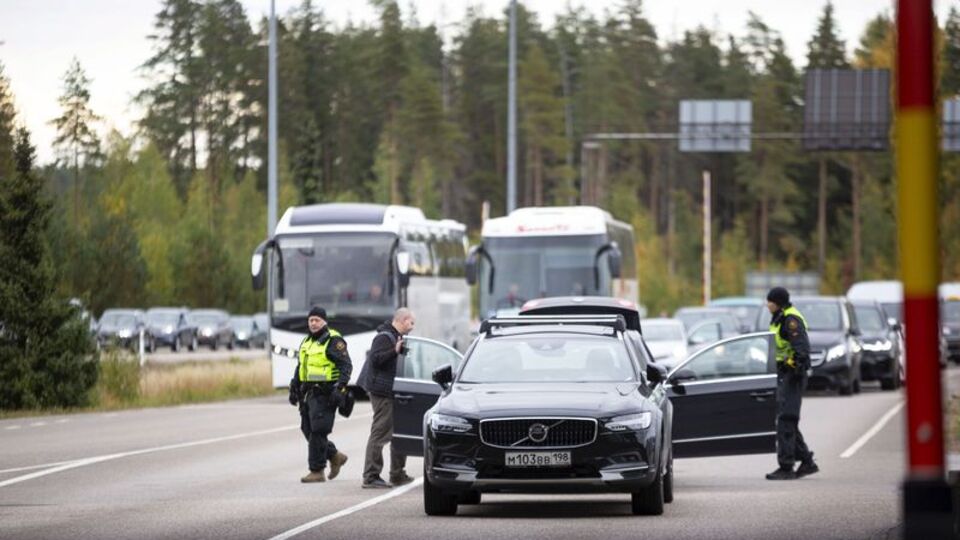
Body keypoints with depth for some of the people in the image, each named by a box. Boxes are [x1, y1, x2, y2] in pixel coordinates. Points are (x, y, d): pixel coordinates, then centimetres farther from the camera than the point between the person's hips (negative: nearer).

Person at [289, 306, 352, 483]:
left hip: (324, 394, -9)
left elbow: (346, 366, -13)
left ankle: (317, 471, -5)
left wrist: (340, 388, -22)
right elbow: (300, 367, 27)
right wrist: (294, 388, 23)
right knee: (308, 429, 9)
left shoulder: (334, 341, -8)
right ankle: (335, 456, 27)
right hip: (309, 393, 9)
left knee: (317, 431, -10)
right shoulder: (307, 342, 18)